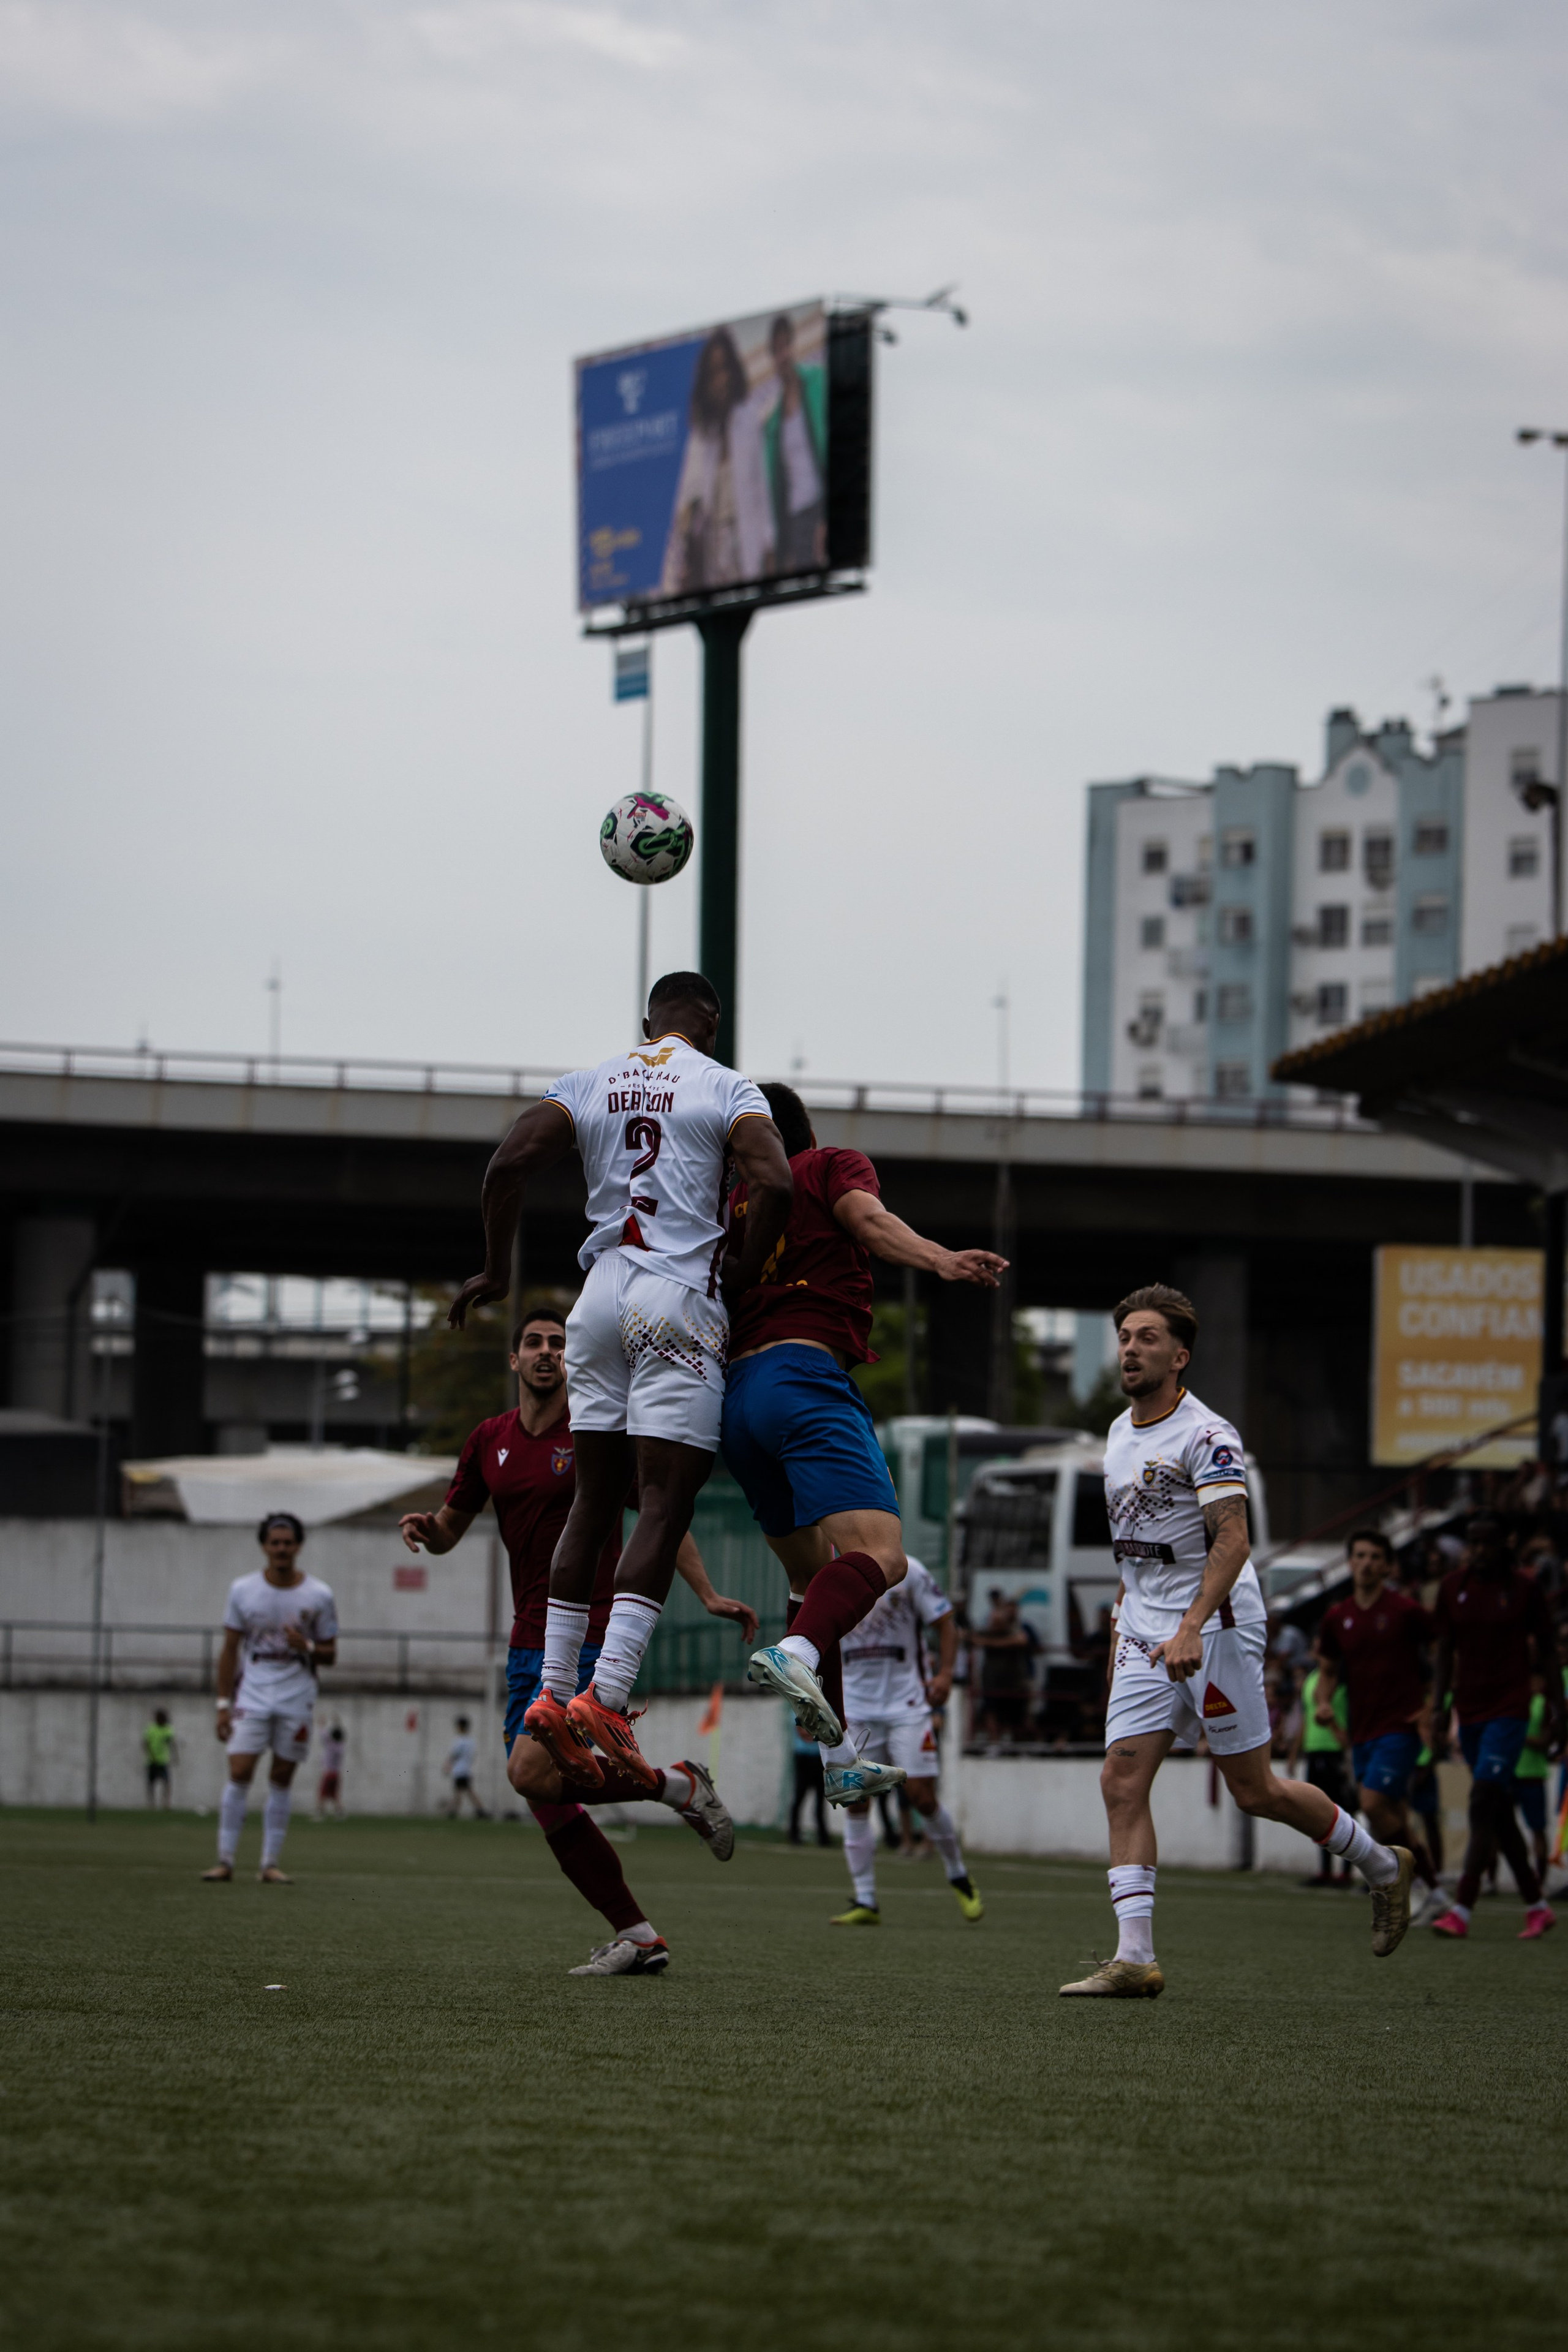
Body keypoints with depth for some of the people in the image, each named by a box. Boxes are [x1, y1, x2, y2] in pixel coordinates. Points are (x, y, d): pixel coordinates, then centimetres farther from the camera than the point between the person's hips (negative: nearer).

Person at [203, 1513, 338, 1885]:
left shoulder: (319, 1596, 0)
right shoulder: (243, 1590, 1)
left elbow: (330, 1655, 6)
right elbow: (230, 1649, 5)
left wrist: (308, 1647, -17)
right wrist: (223, 1704, 1)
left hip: (297, 1700, 0)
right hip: (252, 1696, 0)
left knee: (282, 1780, 2)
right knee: (239, 1773, -10)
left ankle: (271, 1863, 7)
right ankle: (225, 1859, -7)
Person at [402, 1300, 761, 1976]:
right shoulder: (490, 1441, 10)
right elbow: (450, 1529, 19)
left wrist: (708, 1595, -9)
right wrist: (425, 1528, -5)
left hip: (592, 1634, -6)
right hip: (531, 1639, 6)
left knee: (533, 1772, -23)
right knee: (548, 1806, 1)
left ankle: (679, 1785, -4)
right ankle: (636, 1935, 9)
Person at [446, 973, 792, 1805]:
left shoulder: (589, 1086, 12)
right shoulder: (725, 1089, 2)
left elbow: (510, 1162, 0)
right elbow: (775, 1184, -14)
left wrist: (496, 1269, 11)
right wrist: (744, 1269, 1)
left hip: (602, 1296, 5)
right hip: (679, 1303, -5)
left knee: (593, 1501, 14)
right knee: (664, 1507, -7)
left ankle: (553, 1693, 9)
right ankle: (607, 1697, -20)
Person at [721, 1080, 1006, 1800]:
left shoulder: (735, 1202, 25)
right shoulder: (835, 1167, 12)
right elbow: (867, 1219, -9)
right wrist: (941, 1260, -24)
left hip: (737, 1389, 7)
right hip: (806, 1374, -7)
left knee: (812, 1575, 18)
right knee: (879, 1556, -21)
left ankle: (839, 1760, 14)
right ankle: (797, 1654, -49)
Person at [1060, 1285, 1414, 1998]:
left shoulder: (1206, 1437, -15)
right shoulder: (1119, 1433, 12)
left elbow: (1232, 1539, -24)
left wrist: (1190, 1628, -34)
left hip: (1216, 1624, -7)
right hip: (1145, 1633, 7)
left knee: (1255, 1791, 0)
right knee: (1122, 1783, -7)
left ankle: (1382, 1864, 23)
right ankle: (1134, 1958, -9)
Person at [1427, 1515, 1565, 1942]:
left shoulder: (1524, 1589, -3)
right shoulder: (1454, 1586, 6)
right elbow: (1446, 1650, 11)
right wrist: (1439, 1707, 4)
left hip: (1510, 1709, -5)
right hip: (1469, 1710, 5)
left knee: (1483, 1801, -17)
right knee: (1498, 1810, 9)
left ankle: (1461, 1910, -22)